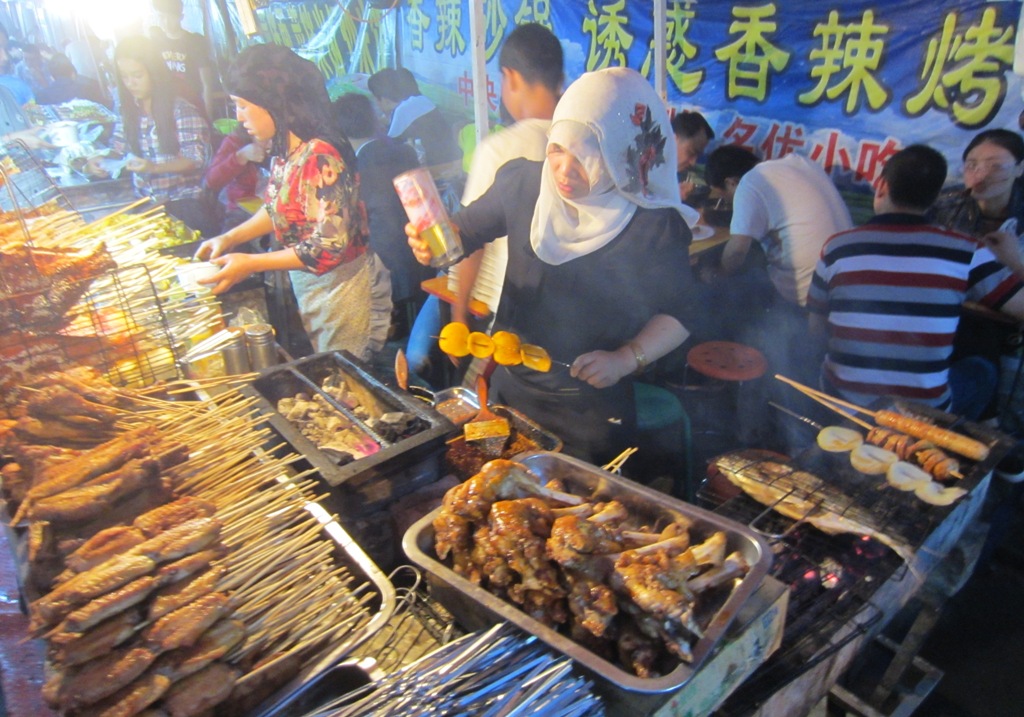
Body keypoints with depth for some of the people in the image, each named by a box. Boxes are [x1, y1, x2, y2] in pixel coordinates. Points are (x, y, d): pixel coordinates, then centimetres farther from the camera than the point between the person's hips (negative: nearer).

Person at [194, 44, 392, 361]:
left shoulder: (318, 157, -26)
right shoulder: (283, 151, 0)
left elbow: (330, 247, -27)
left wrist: (249, 264, -22)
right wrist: (229, 237, 7)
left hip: (342, 288, -9)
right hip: (307, 287, 9)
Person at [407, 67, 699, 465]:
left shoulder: (655, 226, -18)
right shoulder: (523, 183, -11)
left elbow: (677, 315, -6)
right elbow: (465, 230, 4)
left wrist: (625, 359, -21)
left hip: (595, 411, -3)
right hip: (510, 389, 4)